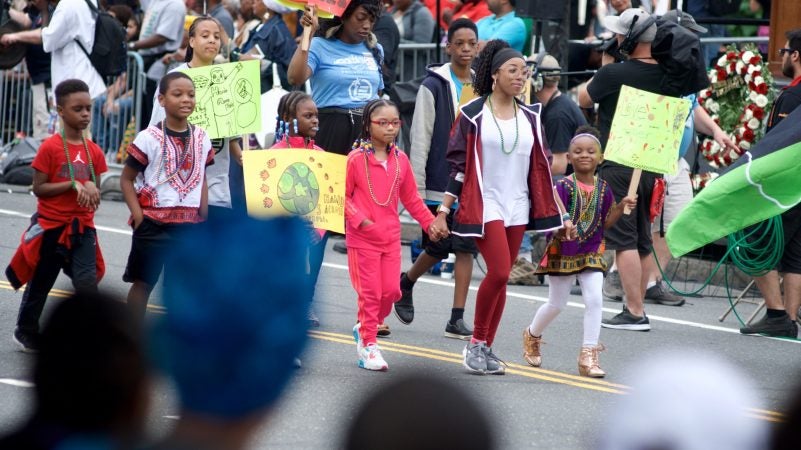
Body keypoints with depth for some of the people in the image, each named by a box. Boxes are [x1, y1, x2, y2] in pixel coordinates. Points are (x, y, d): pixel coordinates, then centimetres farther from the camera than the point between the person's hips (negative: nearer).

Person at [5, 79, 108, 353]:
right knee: (40, 284, 12)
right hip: (51, 227, -3)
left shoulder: (93, 151, 2)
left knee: (87, 282, -13)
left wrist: (90, 189, -13)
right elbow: (39, 188, -13)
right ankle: (26, 332, 32)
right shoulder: (50, 148, -12)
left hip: (82, 228, 3)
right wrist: (72, 185, -22)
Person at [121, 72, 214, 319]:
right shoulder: (149, 138, -9)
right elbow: (126, 179, -4)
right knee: (143, 281, 3)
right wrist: (138, 214, -12)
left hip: (189, 223, 4)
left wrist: (203, 216, 6)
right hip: (154, 221, -4)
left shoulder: (201, 138, 6)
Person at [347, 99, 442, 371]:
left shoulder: (400, 160, 7)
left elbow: (411, 198, 15)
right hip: (362, 237, -5)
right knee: (370, 292, -3)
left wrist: (429, 223, 10)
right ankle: (368, 344, 6)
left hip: (391, 236, 5)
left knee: (391, 290, 3)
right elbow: (343, 195, -8)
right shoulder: (356, 159, -8)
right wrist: (359, 219, -18)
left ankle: (365, 328, 26)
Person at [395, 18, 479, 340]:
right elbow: (420, 139, -6)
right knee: (439, 248, 2)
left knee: (466, 248, -1)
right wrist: (416, 187, -10)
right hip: (441, 182, -4)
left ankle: (457, 319, 0)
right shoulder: (434, 86, -5)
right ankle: (405, 283, 31)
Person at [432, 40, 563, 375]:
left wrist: (559, 214, 9)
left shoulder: (530, 118, 10)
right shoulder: (473, 115, -4)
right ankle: (476, 342, -3)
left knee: (501, 278, 5)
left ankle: (486, 348, 14)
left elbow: (542, 168, 13)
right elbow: (457, 165, -3)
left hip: (518, 208, 5)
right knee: (499, 272, -18)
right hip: (484, 205, -5)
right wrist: (442, 212, -7)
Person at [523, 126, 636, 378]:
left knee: (595, 300, -10)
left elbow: (605, 222, 7)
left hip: (591, 253, 3)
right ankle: (532, 336, 37)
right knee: (556, 304, 9)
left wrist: (621, 206, -7)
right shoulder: (564, 187, -13)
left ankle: (589, 355, -4)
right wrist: (561, 228, -36)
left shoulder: (602, 188, 1)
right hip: (563, 252, -3)